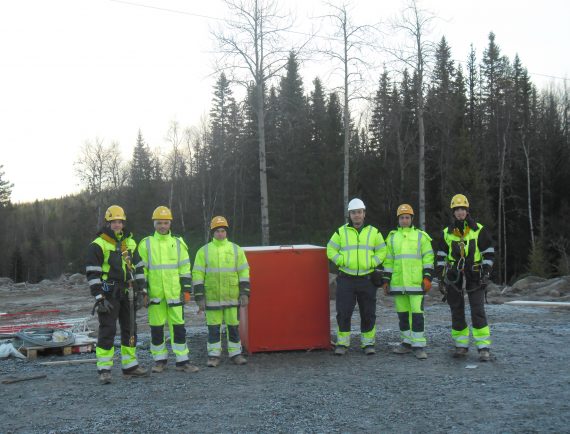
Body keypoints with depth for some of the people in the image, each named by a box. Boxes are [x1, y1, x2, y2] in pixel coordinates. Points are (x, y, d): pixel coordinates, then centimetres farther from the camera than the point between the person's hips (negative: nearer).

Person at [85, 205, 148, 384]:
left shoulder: (130, 243, 12)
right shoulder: (98, 245, -7)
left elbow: (138, 268, 15)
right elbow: (92, 273, -10)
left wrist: (141, 291, 8)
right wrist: (99, 298, -16)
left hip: (126, 293, 6)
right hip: (108, 294, -6)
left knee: (130, 329, 10)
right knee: (107, 331, -6)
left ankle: (130, 366, 21)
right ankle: (104, 370, 0)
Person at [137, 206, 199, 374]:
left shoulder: (178, 243, 7)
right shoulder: (146, 244, 4)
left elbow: (185, 269, 7)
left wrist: (186, 290, 1)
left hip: (175, 293, 1)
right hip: (155, 294, 0)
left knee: (178, 326, 2)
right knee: (156, 328, 6)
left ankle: (182, 361, 9)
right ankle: (160, 360, 19)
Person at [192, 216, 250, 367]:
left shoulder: (236, 249, 6)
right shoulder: (204, 251, 3)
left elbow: (244, 272, 6)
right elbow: (198, 275, 0)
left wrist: (244, 293, -3)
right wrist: (199, 297, -5)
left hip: (232, 297, 1)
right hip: (212, 297, -1)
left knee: (233, 325, 6)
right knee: (213, 327, 4)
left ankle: (235, 353, 17)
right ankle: (214, 355, 14)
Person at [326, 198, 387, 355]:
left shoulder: (373, 232, 8)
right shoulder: (341, 231, 6)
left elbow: (382, 251, 8)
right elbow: (331, 250, 6)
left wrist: (372, 262, -7)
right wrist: (342, 261, -8)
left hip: (367, 279, 1)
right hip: (346, 279, -1)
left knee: (368, 314, 5)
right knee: (343, 313, -1)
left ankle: (368, 343, 17)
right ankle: (342, 343, 10)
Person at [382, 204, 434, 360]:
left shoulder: (421, 236, 5)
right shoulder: (392, 237, 14)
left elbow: (428, 257, 2)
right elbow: (388, 260, 14)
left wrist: (428, 277, -7)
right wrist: (386, 280, 9)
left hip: (416, 282, -4)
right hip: (398, 283, 4)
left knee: (417, 313, -7)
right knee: (402, 313, 10)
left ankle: (419, 346, -2)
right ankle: (407, 343, 21)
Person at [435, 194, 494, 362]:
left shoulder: (479, 230, 1)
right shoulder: (447, 233, 8)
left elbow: (489, 253, 3)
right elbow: (441, 256, 12)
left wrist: (486, 273, -5)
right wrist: (441, 278, 6)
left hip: (474, 277, -3)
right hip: (454, 277, 3)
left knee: (478, 311, -8)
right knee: (457, 313, 6)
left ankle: (484, 348, -5)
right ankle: (461, 346, 16)